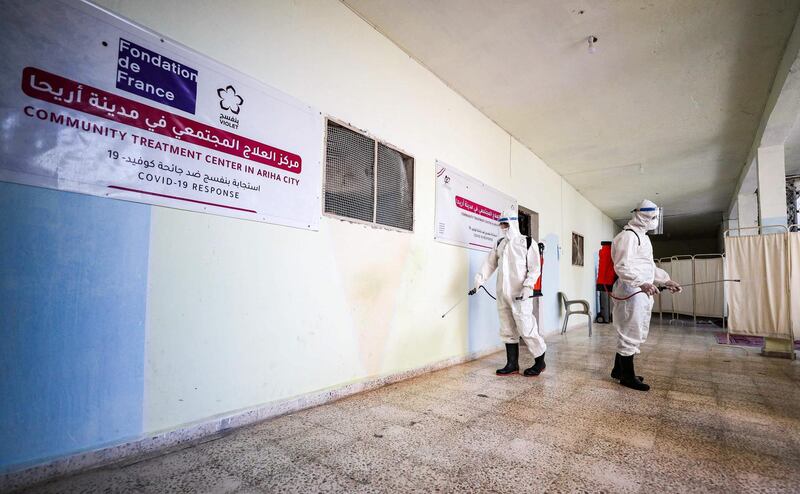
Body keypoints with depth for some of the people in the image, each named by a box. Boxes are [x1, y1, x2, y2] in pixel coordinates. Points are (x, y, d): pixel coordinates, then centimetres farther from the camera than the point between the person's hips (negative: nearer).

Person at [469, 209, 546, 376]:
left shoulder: (527, 242, -1)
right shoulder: (499, 243, 14)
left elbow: (535, 268, -5)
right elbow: (490, 264, 12)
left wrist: (527, 287, -16)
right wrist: (479, 281, 2)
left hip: (520, 294, -6)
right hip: (502, 293, 6)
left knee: (526, 328, -6)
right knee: (507, 330, 9)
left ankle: (540, 361, 14)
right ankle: (512, 364, 20)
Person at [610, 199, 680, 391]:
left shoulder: (643, 236, 21)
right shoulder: (628, 236, -12)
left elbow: (650, 266, 30)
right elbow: (622, 267, -24)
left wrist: (666, 280, 24)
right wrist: (641, 283, -35)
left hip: (642, 292, 11)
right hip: (631, 292, -11)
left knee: (635, 333, 17)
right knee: (630, 334, -2)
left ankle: (619, 370, 28)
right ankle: (628, 376, 9)